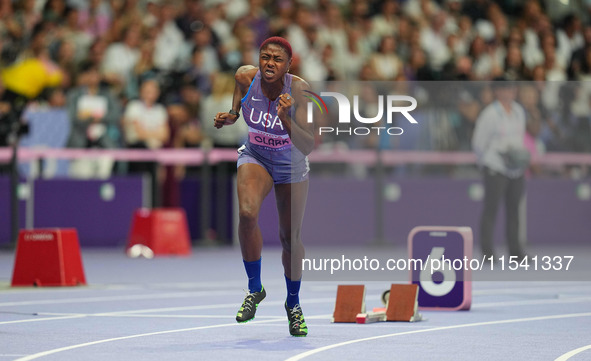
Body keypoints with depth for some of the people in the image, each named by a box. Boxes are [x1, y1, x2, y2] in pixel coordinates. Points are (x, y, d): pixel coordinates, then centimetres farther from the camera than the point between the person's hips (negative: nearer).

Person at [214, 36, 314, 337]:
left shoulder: (299, 90, -28)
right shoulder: (245, 77, -20)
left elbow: (308, 146, -33)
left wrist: (286, 120, -48)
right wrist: (229, 117, -16)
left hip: (291, 165, -1)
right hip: (255, 157, 1)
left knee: (290, 237, 4)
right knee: (248, 214, -28)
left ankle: (293, 303, 31)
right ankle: (254, 289, -7)